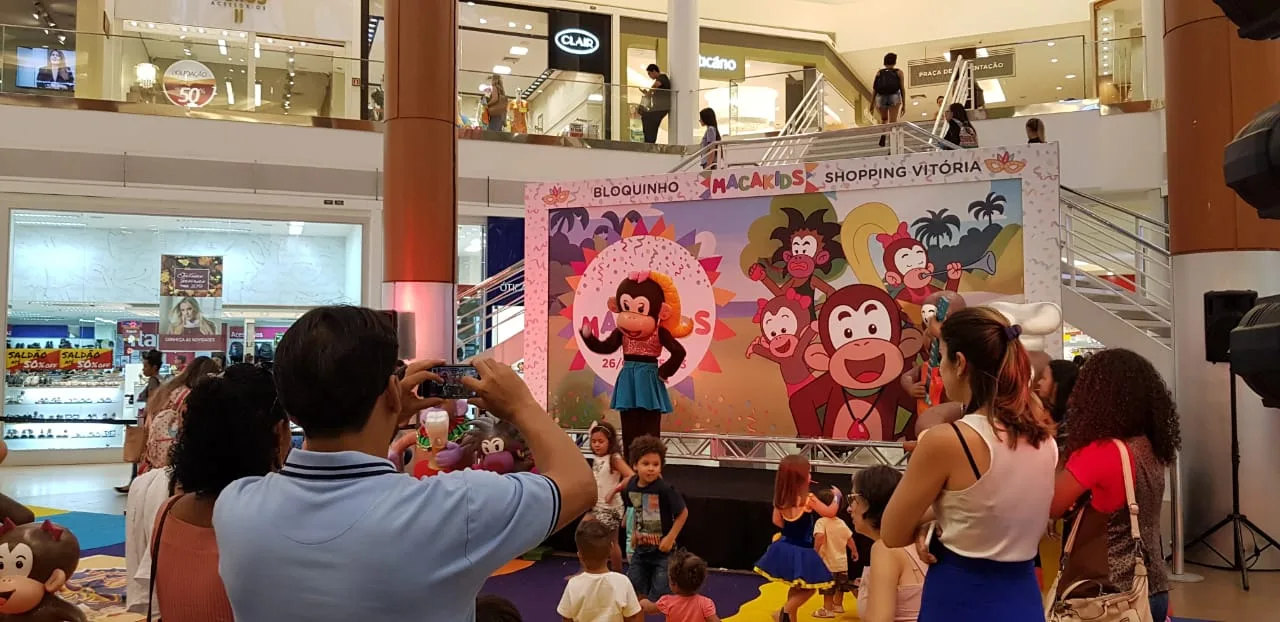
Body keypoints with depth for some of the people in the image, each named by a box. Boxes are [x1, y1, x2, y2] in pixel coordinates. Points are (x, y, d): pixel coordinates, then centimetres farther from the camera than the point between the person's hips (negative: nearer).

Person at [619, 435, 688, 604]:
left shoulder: (664, 489, -23)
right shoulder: (631, 486, -6)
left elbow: (683, 513, -15)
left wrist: (670, 538, -16)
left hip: (662, 551, -6)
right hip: (641, 549, 6)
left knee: (658, 597, -1)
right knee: (633, 591, 12)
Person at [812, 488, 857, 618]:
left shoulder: (821, 522, -17)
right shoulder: (841, 522, 5)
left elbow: (820, 536, -34)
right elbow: (850, 538, 12)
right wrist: (854, 551, 27)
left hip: (828, 562, -7)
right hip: (842, 561, 7)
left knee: (828, 588, 2)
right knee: (839, 586, 21)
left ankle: (828, 609, 7)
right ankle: (838, 605, 35)